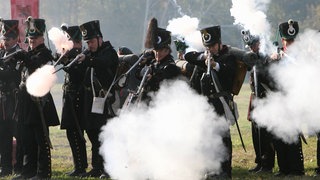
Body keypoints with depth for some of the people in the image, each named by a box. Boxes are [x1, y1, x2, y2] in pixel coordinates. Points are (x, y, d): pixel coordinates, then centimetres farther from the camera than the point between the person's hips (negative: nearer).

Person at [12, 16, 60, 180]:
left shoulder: (44, 54, -7)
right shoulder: (28, 53, 17)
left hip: (39, 100, -8)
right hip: (26, 99, 8)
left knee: (42, 138, -3)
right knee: (27, 139, 11)